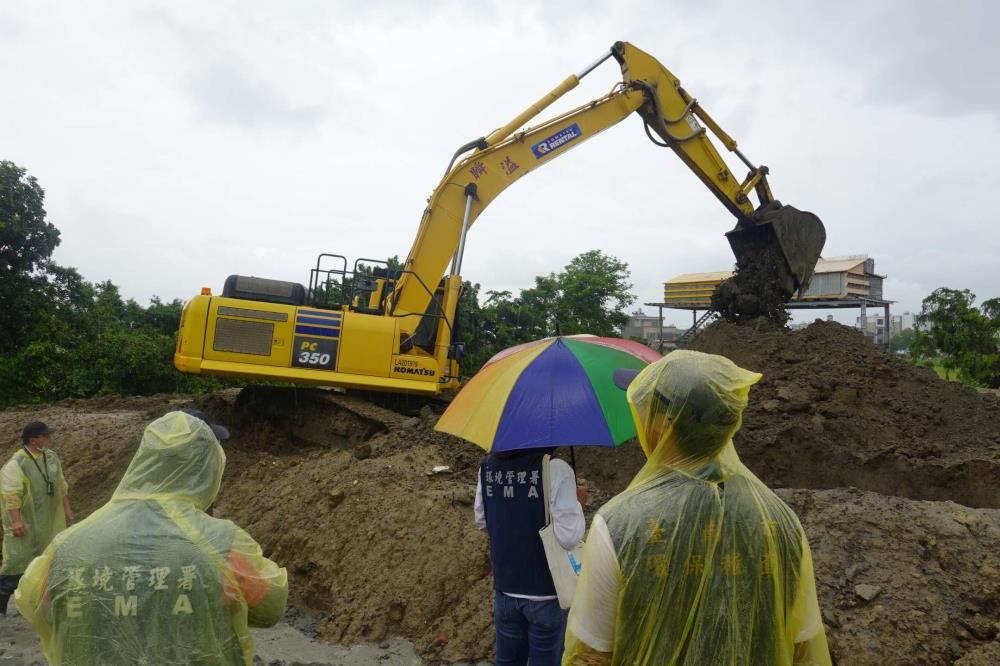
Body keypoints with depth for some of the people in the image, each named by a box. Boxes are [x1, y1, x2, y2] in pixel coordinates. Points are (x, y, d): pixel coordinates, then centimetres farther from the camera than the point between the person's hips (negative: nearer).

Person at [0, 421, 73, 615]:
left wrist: (66, 508, 17)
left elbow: (61, 486, 16)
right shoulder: (16, 464, -15)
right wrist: (16, 521, -25)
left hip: (50, 522, 7)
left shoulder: (52, 457, 7)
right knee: (18, 561, -4)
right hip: (25, 523, -7)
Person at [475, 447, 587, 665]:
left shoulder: (487, 466, -4)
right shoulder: (555, 468, -22)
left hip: (505, 589, 5)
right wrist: (577, 502, -6)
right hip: (545, 591, -5)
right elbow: (569, 537, -23)